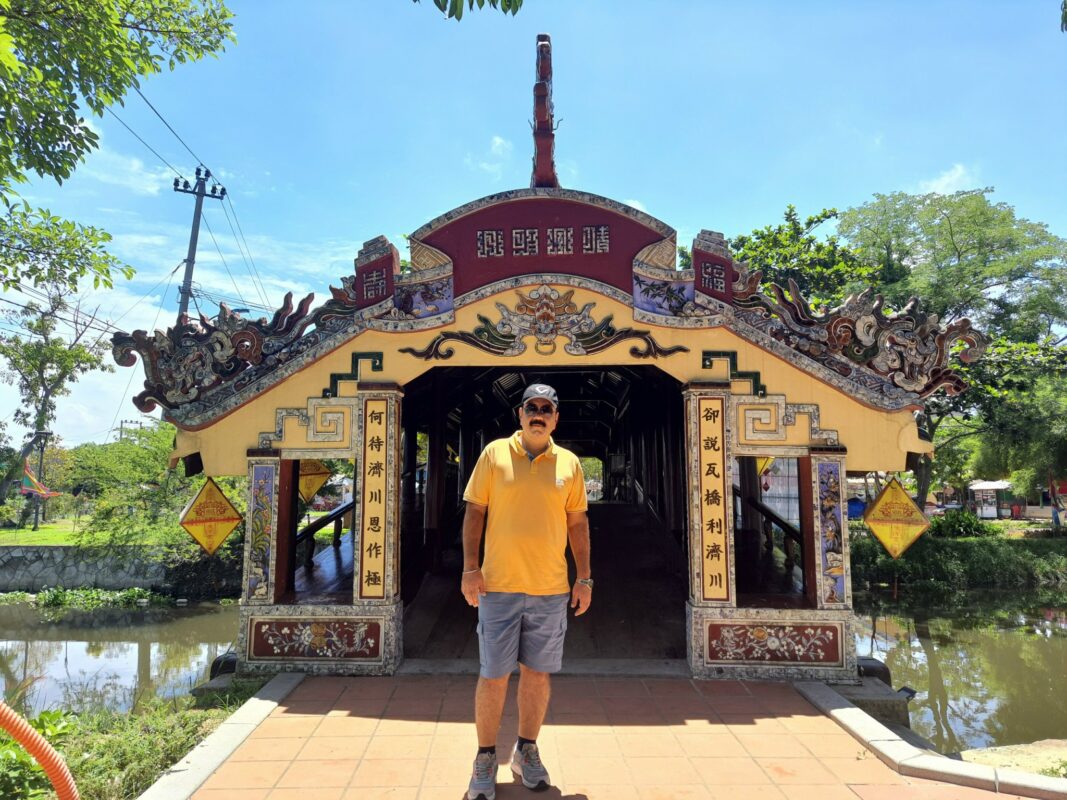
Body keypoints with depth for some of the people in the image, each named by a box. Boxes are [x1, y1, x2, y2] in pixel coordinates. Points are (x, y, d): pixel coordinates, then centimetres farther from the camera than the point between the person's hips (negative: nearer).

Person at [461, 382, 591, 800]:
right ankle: (486, 757, 23)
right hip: (499, 586, -2)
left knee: (538, 673, 11)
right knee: (493, 676, 4)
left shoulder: (569, 463, 6)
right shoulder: (494, 453, 0)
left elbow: (578, 523, 10)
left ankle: (526, 750, 31)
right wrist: (470, 568, -6)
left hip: (551, 590, 2)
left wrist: (584, 577, 5)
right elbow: (474, 512, 1)